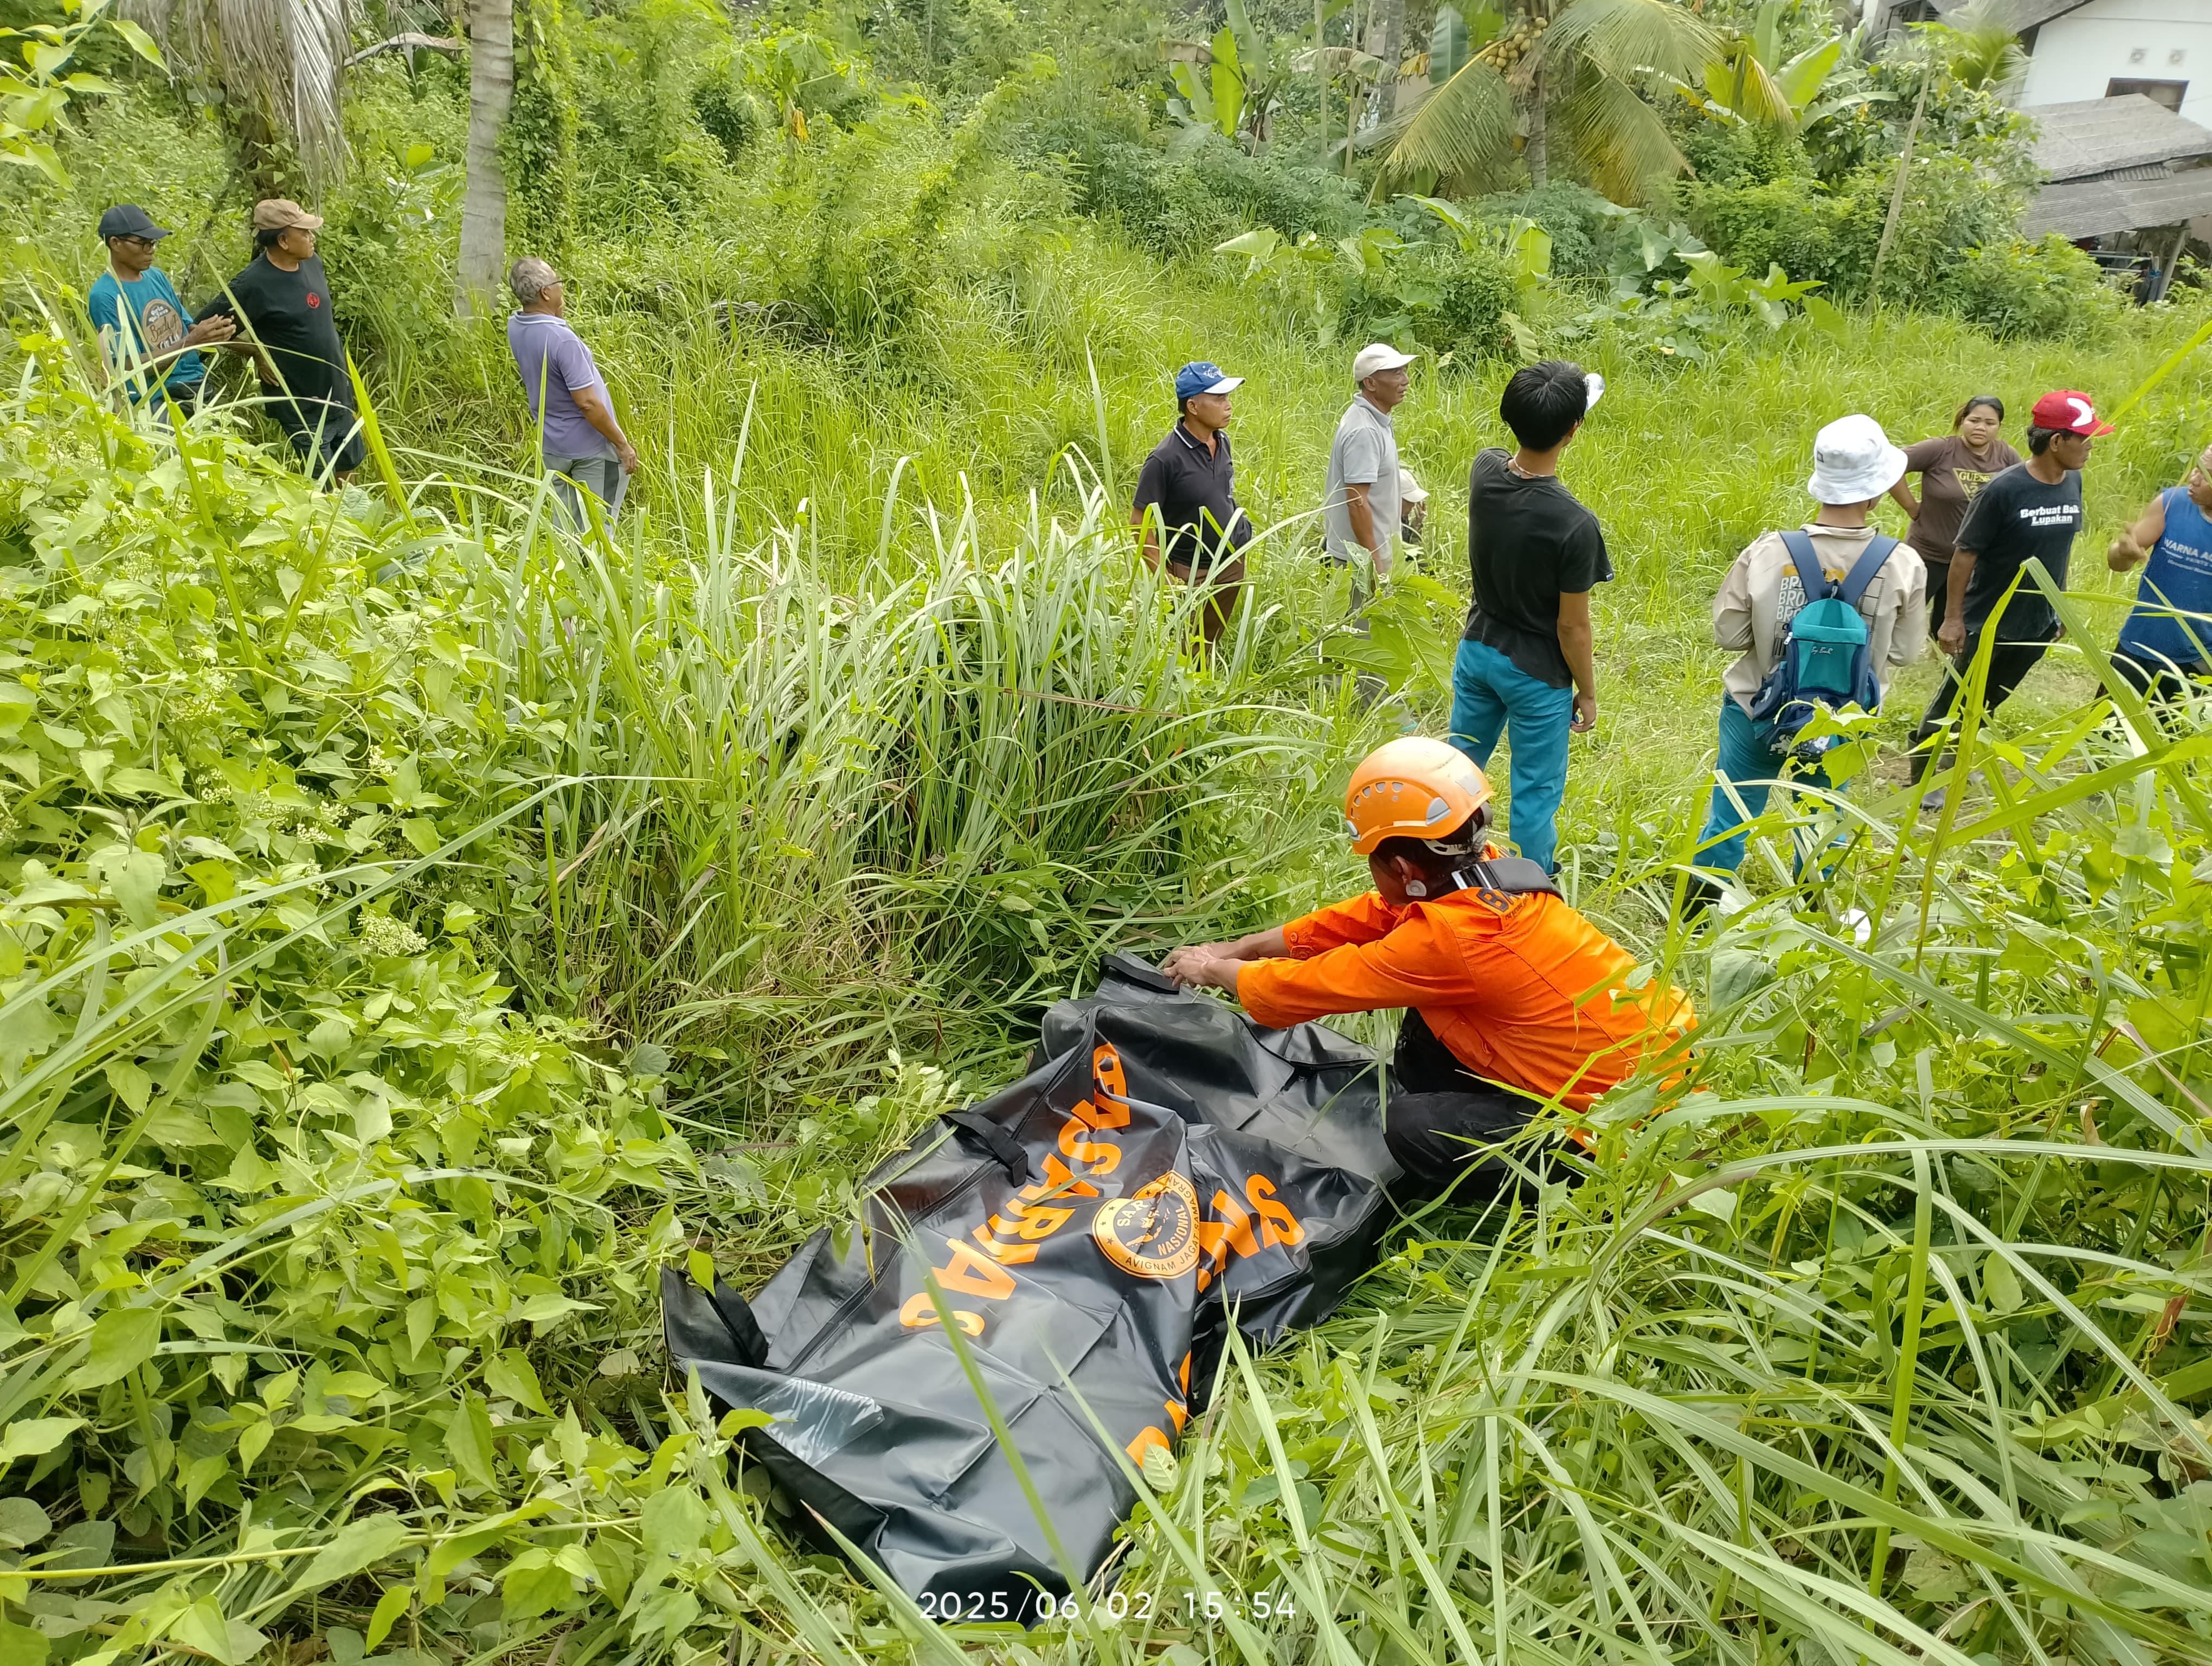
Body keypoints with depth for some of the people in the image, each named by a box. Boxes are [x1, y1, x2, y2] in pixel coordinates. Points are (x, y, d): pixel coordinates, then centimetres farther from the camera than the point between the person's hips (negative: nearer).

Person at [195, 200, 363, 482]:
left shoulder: (312, 262, 0)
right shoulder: (253, 284, -20)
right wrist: (257, 352, -14)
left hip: (338, 396, 7)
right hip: (303, 409, -7)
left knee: (347, 475, 20)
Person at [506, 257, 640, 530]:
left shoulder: (515, 327, -3)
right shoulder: (562, 340, -28)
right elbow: (587, 403, -27)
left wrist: (559, 314, 6)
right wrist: (623, 444, -17)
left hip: (551, 445, 8)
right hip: (589, 448, -8)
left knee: (565, 524, 19)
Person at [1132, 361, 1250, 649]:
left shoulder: (1223, 442, 0)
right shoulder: (1166, 459, -21)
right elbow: (1140, 523, -17)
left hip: (1232, 566, 6)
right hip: (1192, 574, -6)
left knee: (1214, 646, 19)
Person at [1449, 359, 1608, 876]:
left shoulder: (1484, 470, -14)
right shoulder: (1575, 525, -29)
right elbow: (1572, 627, -19)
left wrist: (1549, 409, 24)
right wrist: (1588, 693, -5)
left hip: (1476, 652, 6)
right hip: (1536, 674, -6)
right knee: (1536, 790, 12)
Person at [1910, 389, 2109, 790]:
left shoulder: (2073, 482, -2)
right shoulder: (2003, 490, -21)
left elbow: (2061, 546, 10)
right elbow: (1965, 553, -16)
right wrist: (1953, 618, -15)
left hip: (2038, 623, 6)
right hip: (1988, 622, -6)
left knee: (1986, 703, 19)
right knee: (1952, 704, 6)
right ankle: (1922, 780, 19)